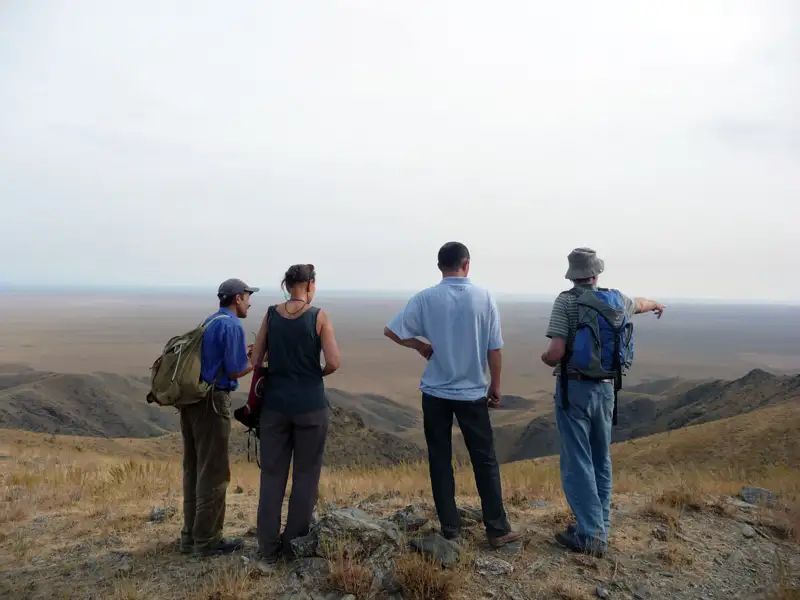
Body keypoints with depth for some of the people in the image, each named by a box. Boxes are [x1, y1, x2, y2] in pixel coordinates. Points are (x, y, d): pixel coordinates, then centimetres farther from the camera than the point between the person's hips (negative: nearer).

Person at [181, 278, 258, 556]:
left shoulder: (209, 322, 17)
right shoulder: (232, 326, -11)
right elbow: (236, 371, -14)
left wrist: (245, 353, 22)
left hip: (191, 400, 9)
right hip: (212, 402, -9)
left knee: (194, 470, 14)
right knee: (213, 472, 1)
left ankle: (191, 535, 23)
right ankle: (207, 539, 10)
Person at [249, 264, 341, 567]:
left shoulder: (270, 315, 2)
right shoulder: (319, 317, -7)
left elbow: (255, 360, 2)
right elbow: (334, 362, -13)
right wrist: (317, 373, 6)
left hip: (275, 403, 3)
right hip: (310, 405, -3)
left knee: (272, 475, 11)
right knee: (305, 475, 11)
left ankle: (268, 550, 16)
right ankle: (293, 544, 20)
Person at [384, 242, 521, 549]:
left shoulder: (426, 298, -7)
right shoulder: (484, 297, -7)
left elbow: (391, 331, -8)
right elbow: (494, 349, -4)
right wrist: (495, 385, 8)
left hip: (435, 392, 0)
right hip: (472, 392, 0)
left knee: (440, 461, 12)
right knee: (485, 461, 11)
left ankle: (450, 528, 19)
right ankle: (498, 529, 16)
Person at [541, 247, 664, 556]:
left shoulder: (566, 301, -11)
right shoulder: (617, 300, 5)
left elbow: (556, 353, -17)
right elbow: (639, 304, 30)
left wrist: (545, 358, 7)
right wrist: (657, 304, 53)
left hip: (574, 388, -5)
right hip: (605, 389, 6)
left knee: (577, 462, 0)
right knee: (601, 460, 16)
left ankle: (590, 534, 2)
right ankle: (599, 528, 25)